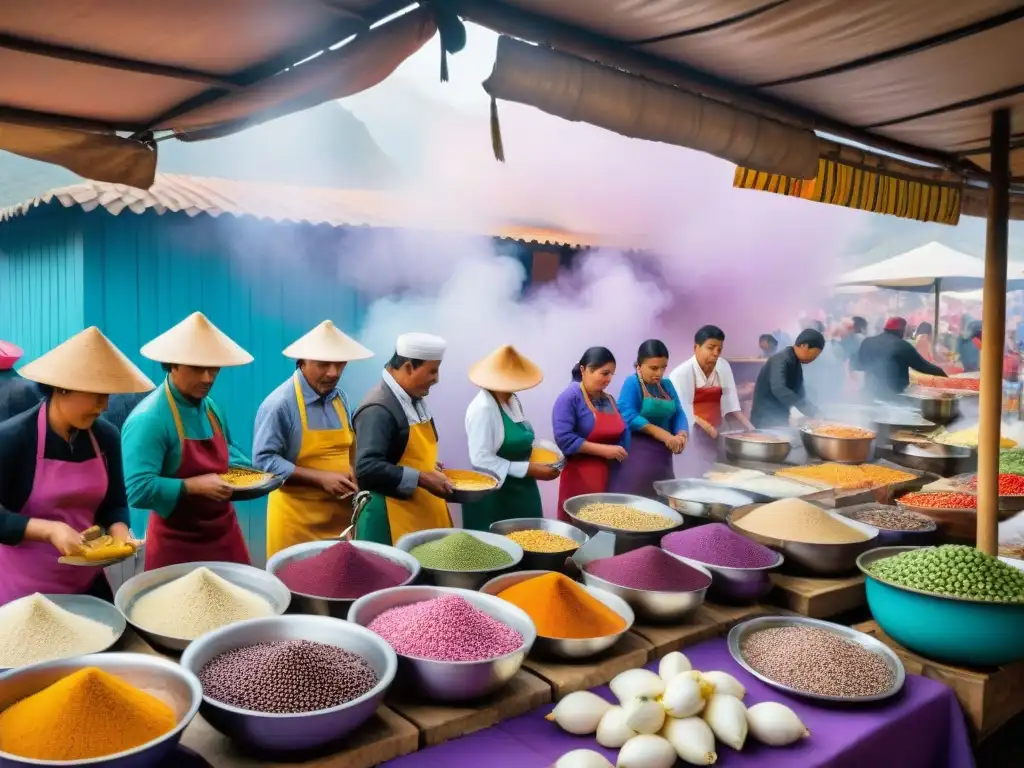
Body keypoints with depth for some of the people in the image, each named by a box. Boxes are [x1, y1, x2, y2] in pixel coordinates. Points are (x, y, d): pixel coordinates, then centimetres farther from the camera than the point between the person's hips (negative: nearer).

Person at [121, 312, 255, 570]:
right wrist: (194, 486, -27)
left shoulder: (212, 408, 4)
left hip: (224, 534, 7)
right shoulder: (148, 419, -21)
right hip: (177, 544, -7)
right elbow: (138, 489, -27)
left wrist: (248, 471, 2)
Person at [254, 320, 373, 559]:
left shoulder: (340, 398, 7)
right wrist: (320, 478, -19)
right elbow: (264, 460, -15)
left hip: (340, 514, 6)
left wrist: (352, 473, -4)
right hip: (297, 519, -6)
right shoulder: (279, 403, -14)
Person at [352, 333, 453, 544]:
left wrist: (432, 469, 6)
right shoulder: (378, 409, -20)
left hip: (424, 512, 9)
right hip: (391, 517, -9)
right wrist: (421, 479, -23)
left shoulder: (414, 399, 9)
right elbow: (367, 468, -27)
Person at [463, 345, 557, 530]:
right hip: (494, 496, -8)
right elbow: (481, 459, -24)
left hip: (519, 491, 8)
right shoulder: (483, 408, -20)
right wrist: (529, 469, -22)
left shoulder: (513, 400, 7)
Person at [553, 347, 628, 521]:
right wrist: (603, 450, -17)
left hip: (610, 478, 7)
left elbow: (621, 433, 17)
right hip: (579, 479, -7)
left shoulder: (609, 399, 13)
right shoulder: (570, 397, -10)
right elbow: (564, 439, -19)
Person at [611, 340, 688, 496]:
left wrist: (681, 435, -13)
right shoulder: (632, 384, -7)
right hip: (636, 456, -7)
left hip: (662, 456, 7)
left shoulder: (667, 385, 13)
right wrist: (663, 434, -22)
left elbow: (678, 414, 8)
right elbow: (629, 417, -18)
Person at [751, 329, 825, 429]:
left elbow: (798, 394, 16)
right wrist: (811, 410, -35)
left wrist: (815, 413, 2)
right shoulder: (780, 360, -18)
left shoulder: (796, 364, 11)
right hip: (766, 421, -9)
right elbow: (778, 389, -34)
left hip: (780, 420, 9)